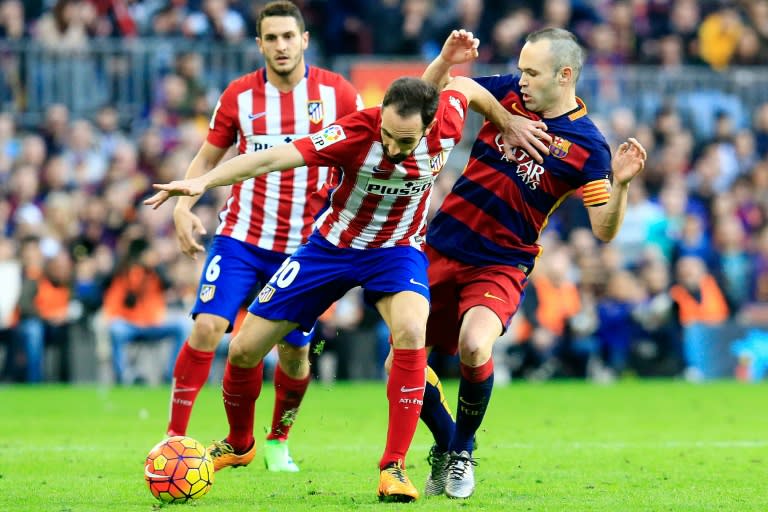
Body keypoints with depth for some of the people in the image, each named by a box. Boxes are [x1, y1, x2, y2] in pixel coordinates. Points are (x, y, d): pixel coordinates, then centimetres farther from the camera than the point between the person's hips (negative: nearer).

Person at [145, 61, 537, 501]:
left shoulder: (446, 123, -25)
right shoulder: (358, 133, -33)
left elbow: (466, 87, -1)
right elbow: (277, 157, -43)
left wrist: (509, 125, 9)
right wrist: (203, 181, -54)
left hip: (396, 250, 0)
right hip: (333, 246, 0)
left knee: (411, 333, -33)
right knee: (244, 350, 2)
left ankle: (394, 469, -23)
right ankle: (239, 445, 33)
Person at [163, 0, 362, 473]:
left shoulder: (337, 93, -3)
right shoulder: (239, 96, 0)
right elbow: (207, 158, 9)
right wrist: (183, 205, -7)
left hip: (303, 247, 0)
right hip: (241, 237, 0)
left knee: (296, 354, 3)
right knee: (208, 326, -16)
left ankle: (279, 440, 29)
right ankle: (175, 437, -8)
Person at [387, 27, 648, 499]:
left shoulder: (586, 146, -10)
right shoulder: (508, 92, 1)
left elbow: (605, 230, -13)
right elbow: (432, 89, 11)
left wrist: (621, 182, -30)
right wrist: (446, 59, -10)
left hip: (502, 265, -4)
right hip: (441, 248, 4)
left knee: (474, 346, -31)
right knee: (401, 364, 2)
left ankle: (462, 452, -4)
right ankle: (445, 443, 30)